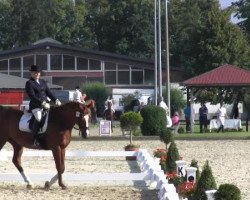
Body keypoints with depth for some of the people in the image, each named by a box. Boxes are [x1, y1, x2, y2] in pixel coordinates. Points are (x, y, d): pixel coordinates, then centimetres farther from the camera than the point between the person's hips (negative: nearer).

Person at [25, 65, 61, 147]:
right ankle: (34, 139, -29)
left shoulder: (43, 82, 19)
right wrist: (42, 103, -23)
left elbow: (49, 92, 17)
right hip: (35, 106, -7)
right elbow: (32, 96, -13)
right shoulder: (29, 83, -3)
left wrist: (56, 100, 0)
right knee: (38, 118, -33)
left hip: (45, 105, 7)